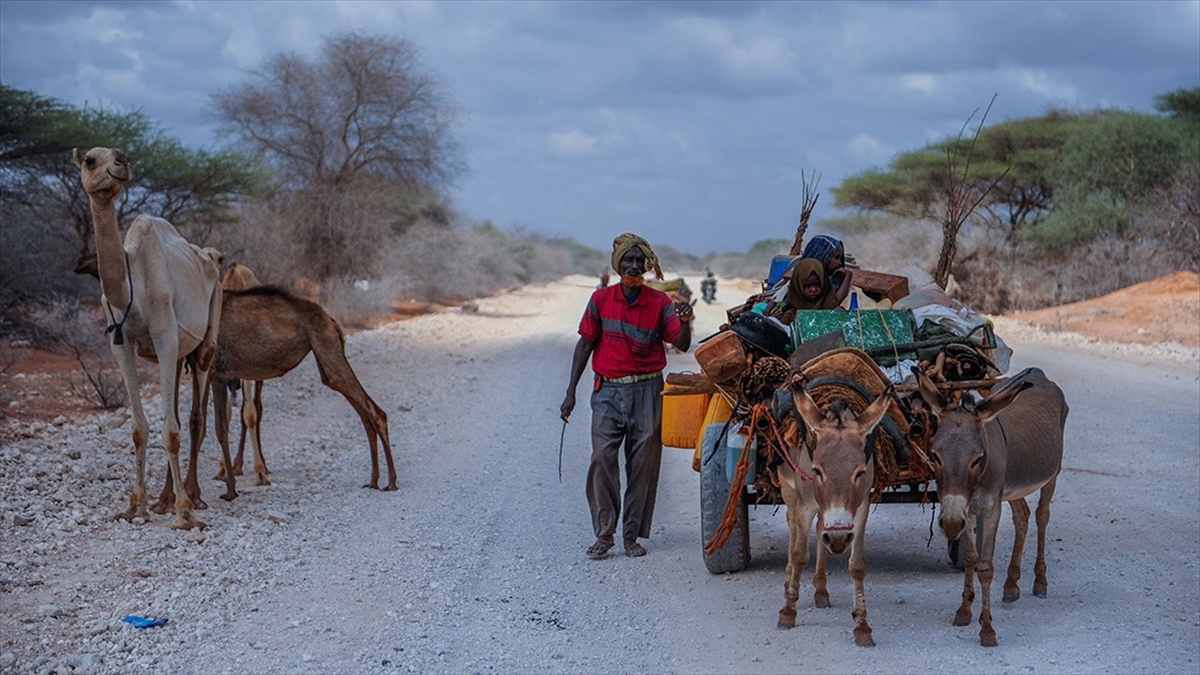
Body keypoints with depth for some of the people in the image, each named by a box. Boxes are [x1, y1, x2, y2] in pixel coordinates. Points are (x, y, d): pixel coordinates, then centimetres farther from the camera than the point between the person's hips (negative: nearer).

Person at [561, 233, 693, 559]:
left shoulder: (659, 302, 1)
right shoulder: (601, 299, 3)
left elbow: (681, 345, -6)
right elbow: (585, 345, 8)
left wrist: (685, 322, -29)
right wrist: (571, 392, 5)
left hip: (646, 391, 0)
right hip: (607, 391, 0)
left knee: (643, 462, 1)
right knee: (602, 458, -7)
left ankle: (633, 535, 9)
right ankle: (604, 533, 0)